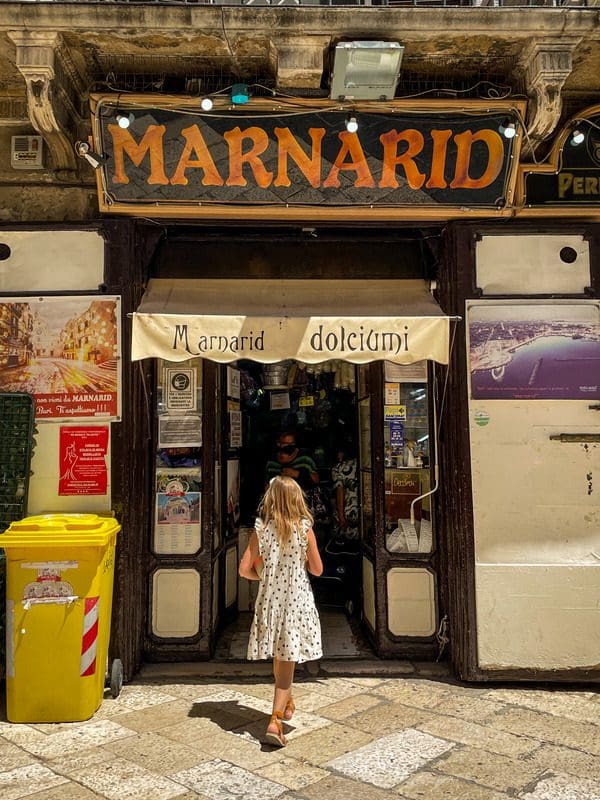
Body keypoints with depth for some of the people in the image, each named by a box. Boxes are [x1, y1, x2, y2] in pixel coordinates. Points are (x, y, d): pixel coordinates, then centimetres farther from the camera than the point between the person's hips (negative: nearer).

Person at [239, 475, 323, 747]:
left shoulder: (261, 529, -5)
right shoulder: (305, 529, -10)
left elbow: (245, 569, -7)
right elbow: (317, 569, -4)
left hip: (270, 601, 3)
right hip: (297, 602, -2)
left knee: (279, 658, 21)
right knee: (288, 662, 4)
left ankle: (286, 703, 43)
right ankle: (275, 721, -6)